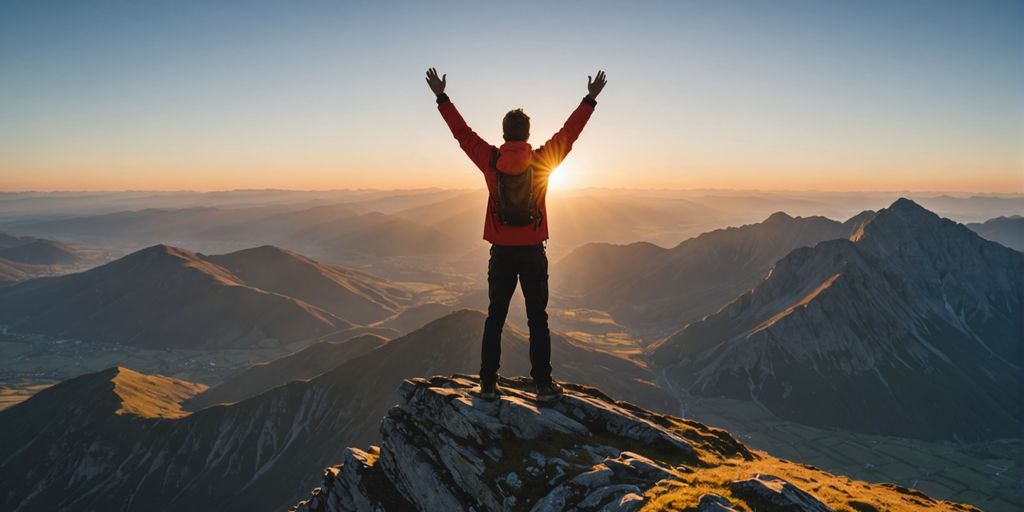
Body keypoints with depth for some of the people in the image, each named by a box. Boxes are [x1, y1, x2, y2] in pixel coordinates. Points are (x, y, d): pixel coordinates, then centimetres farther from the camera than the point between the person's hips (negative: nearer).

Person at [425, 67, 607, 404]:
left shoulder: (491, 161, -6)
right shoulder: (542, 160, -7)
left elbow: (462, 132, 5)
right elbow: (569, 133, 4)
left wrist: (441, 96, 16)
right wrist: (590, 98, 16)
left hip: (501, 252, 1)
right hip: (533, 251, -1)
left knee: (495, 319, 10)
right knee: (537, 319, 6)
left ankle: (488, 385, 11)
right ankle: (544, 385, 8)